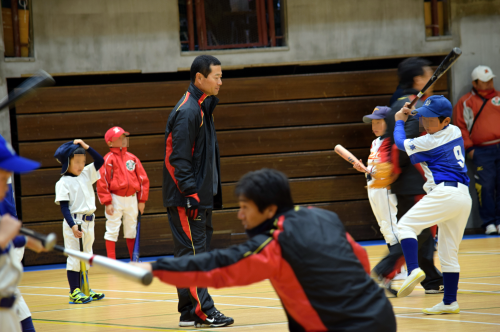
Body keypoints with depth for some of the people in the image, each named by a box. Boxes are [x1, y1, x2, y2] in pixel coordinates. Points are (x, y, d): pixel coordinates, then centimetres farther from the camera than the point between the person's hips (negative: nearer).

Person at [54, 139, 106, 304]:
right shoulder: (63, 183, -10)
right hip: (74, 222, -7)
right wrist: (73, 225, -23)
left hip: (88, 221, 7)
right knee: (74, 256, -4)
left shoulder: (86, 174, 9)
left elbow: (100, 161, 12)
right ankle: (74, 292, -1)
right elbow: (64, 207, -14)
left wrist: (86, 147, 1)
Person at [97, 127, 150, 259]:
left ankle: (134, 260, 24)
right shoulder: (108, 159, -7)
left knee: (131, 230, 14)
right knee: (112, 231, -3)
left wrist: (142, 200, 5)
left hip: (131, 199, 5)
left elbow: (143, 179, 10)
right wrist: (107, 202, -14)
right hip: (115, 199, -5)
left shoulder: (132, 158, 7)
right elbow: (102, 182, -10)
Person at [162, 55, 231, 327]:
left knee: (199, 251, 10)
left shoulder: (202, 107, 15)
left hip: (201, 196, 10)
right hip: (186, 199, -10)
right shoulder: (187, 111, -15)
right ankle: (199, 310, -7)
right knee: (191, 253, -8)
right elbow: (178, 159, -20)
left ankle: (192, 310, 14)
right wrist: (192, 196, -22)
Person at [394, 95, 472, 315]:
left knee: (406, 225, -5)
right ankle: (450, 302, 12)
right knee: (449, 251, 12)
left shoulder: (429, 142, -7)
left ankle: (413, 270, -27)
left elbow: (400, 143, 10)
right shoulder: (455, 132, 14)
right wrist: (413, 115, 36)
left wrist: (400, 121, 25)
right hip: (464, 196, 8)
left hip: (445, 193, -8)